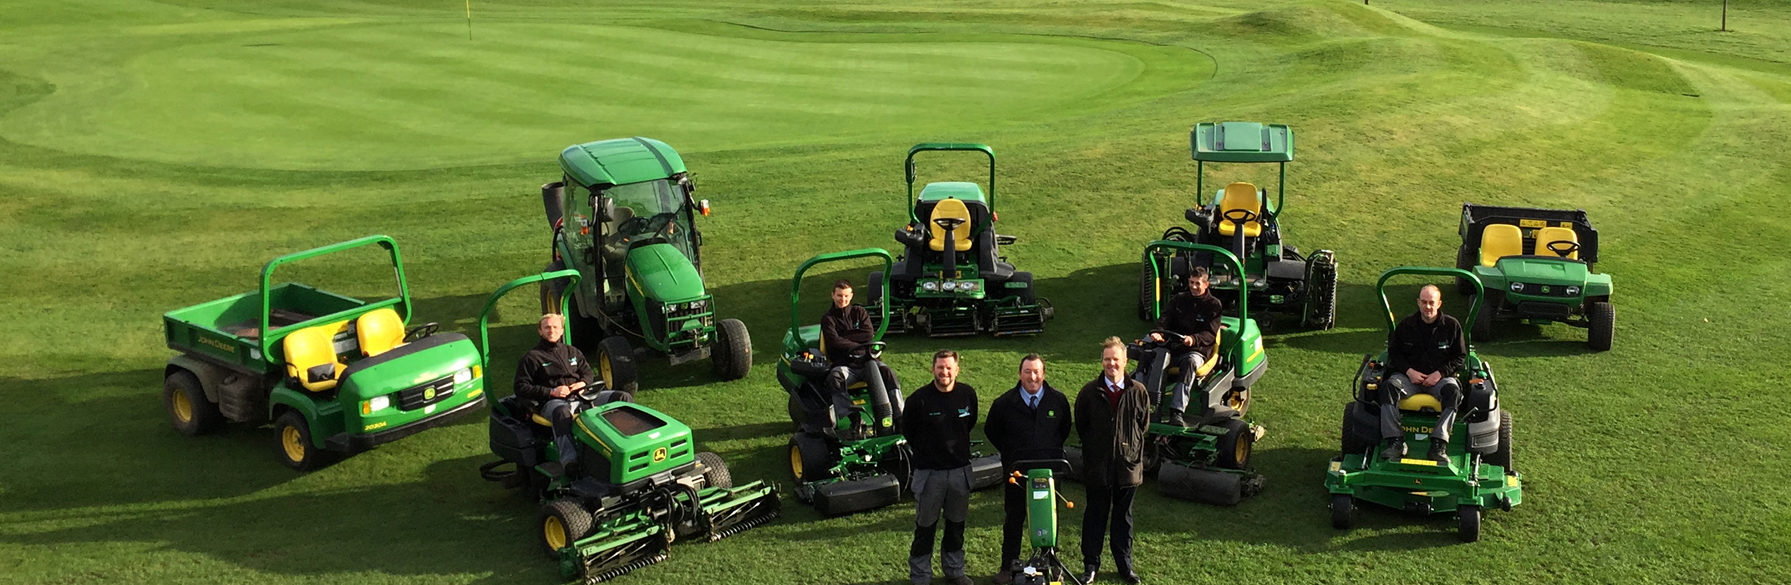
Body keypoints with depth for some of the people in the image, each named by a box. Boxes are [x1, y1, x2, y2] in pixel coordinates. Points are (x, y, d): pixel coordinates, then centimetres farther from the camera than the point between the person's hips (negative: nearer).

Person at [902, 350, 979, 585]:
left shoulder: (968, 394, -3)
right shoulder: (919, 398, -14)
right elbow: (908, 430, 1)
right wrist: (926, 451, 6)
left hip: (960, 469, 4)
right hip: (928, 471, -3)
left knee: (956, 524, 16)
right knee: (925, 526, 4)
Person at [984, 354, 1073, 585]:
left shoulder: (1058, 400, 2)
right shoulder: (1004, 403, -2)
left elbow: (1065, 429, 17)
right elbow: (991, 431, 11)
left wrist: (1052, 451, 10)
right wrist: (1011, 454, 8)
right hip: (1017, 470, -1)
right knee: (1014, 519, 8)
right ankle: (1009, 565, 19)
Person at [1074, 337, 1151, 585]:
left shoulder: (1138, 391, -3)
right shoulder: (1089, 392, -5)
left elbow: (1144, 424, 8)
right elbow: (1081, 426, 5)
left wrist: (1130, 446, 5)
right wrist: (1095, 447, 3)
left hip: (1128, 464, 1)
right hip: (1097, 467, -1)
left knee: (1123, 517, 14)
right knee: (1095, 516, 10)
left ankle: (1125, 565, 27)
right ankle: (1090, 565, 21)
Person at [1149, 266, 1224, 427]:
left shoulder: (1213, 304, 7)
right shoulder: (1178, 299, 19)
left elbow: (1210, 334, -4)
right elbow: (1165, 319, 4)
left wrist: (1193, 339, -27)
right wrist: (1157, 333, -20)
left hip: (1197, 350, -4)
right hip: (1173, 347, 4)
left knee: (1190, 362, -39)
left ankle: (1177, 412, -51)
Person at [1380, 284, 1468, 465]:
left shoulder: (1452, 326, 2)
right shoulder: (1405, 325, 5)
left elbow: (1460, 358, 5)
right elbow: (1394, 352, 11)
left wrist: (1440, 373, -11)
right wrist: (1409, 371, -7)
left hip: (1440, 377, -1)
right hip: (1409, 375, 1)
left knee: (1453, 391, -34)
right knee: (1389, 386, -30)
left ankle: (1439, 445, -40)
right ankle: (1395, 442, -36)